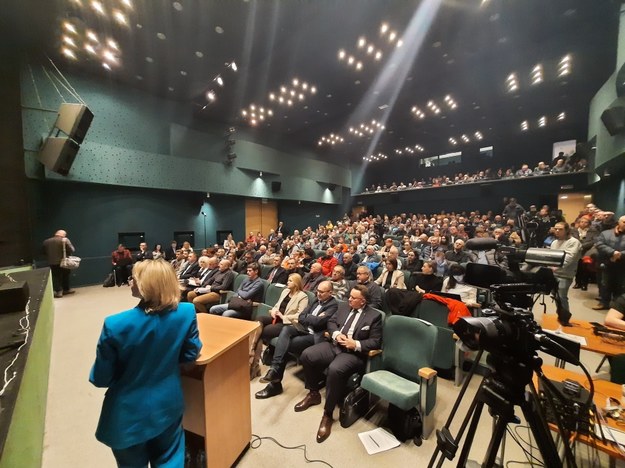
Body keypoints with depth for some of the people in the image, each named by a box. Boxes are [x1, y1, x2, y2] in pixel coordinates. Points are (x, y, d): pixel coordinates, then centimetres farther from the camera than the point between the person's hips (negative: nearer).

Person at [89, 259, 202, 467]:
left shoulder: (115, 325, -26)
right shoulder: (186, 313, -21)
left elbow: (101, 378, -13)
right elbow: (191, 354, -6)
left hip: (129, 415, 0)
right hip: (168, 406, 1)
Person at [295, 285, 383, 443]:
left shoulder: (374, 316, -5)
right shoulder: (344, 306, 10)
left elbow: (375, 342, -7)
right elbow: (331, 322, 14)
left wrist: (356, 344, -19)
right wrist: (336, 334, -7)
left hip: (353, 353, -5)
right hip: (334, 345, 6)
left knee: (335, 370, -35)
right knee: (307, 355, -15)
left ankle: (327, 414, -11)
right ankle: (313, 394, 11)